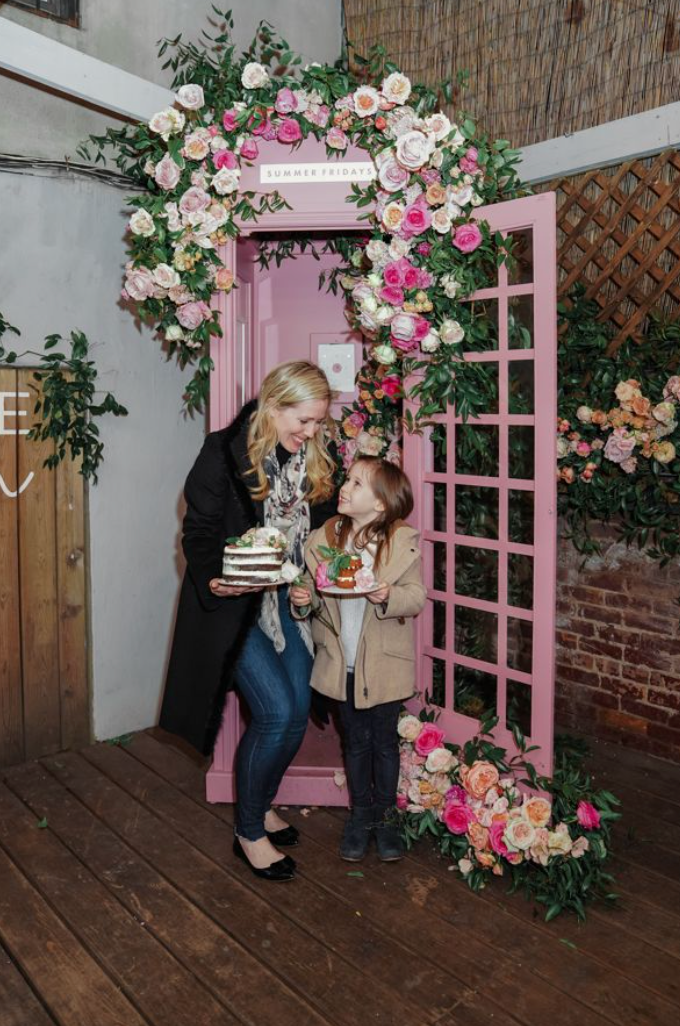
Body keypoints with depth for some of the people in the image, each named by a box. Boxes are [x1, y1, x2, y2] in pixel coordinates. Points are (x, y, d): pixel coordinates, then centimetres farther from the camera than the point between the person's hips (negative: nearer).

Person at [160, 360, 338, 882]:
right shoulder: (225, 454, -15)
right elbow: (199, 532, -11)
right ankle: (248, 832, 14)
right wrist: (214, 581, -27)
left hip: (288, 600, 6)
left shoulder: (320, 459, 1)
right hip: (234, 604, -6)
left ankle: (262, 803, 35)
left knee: (298, 711, 7)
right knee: (276, 712, -10)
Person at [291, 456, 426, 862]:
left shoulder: (402, 543, -12)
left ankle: (386, 817, 33)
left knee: (384, 741, 13)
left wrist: (389, 596, -32)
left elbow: (417, 597, -13)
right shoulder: (324, 539, -3)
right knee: (356, 741, 17)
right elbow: (313, 590, 6)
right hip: (341, 662, 3)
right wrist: (302, 598, -16)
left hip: (383, 663, -2)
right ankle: (360, 815, 35)